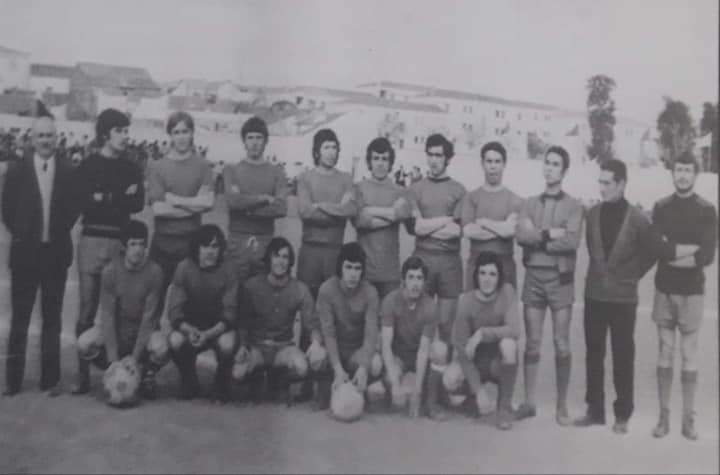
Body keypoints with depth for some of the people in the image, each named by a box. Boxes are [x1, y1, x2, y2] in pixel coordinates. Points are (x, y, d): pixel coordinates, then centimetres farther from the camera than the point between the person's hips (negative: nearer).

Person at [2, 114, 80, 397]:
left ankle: (50, 378, 15)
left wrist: (58, 234, 0)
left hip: (56, 252, 0)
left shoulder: (68, 172, 1)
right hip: (24, 252, 0)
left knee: (52, 318, 7)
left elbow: (73, 210, 6)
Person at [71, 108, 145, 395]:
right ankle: (83, 375, 6)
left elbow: (138, 204, 0)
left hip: (121, 242, 2)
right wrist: (120, 199, -9)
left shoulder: (131, 169, 13)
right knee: (86, 311, 0)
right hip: (92, 240, -2)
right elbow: (86, 204, -5)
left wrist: (104, 199, -10)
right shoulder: (87, 166, 6)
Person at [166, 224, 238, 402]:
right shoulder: (184, 268, -9)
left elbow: (229, 314, -15)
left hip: (218, 328, -1)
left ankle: (222, 385, -1)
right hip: (190, 326, 1)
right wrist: (190, 331, -32)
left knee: (228, 344, -34)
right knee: (175, 341, -30)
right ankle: (189, 383, 1)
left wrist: (208, 334, -32)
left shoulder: (227, 270, -13)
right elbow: (175, 312, -12)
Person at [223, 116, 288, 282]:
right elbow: (233, 201, -11)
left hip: (265, 240, 1)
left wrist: (247, 206, -8)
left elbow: (281, 208, -7)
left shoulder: (276, 172, 7)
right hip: (237, 240, -1)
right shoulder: (231, 170, 6)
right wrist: (264, 198, -7)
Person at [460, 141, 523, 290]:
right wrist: (502, 228, -8)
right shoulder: (471, 197, 6)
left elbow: (511, 230, -11)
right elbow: (468, 231, -8)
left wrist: (482, 222, -4)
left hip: (505, 265, 0)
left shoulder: (514, 200, 4)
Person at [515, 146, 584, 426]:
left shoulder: (574, 206, 2)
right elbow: (521, 235, -6)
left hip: (560, 277, -2)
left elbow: (572, 241, -14)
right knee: (532, 343, 7)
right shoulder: (530, 203, 10)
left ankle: (561, 406, 13)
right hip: (533, 276, 2)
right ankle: (529, 402, 17)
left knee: (562, 345, 2)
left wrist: (537, 237, -8)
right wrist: (552, 234, -12)